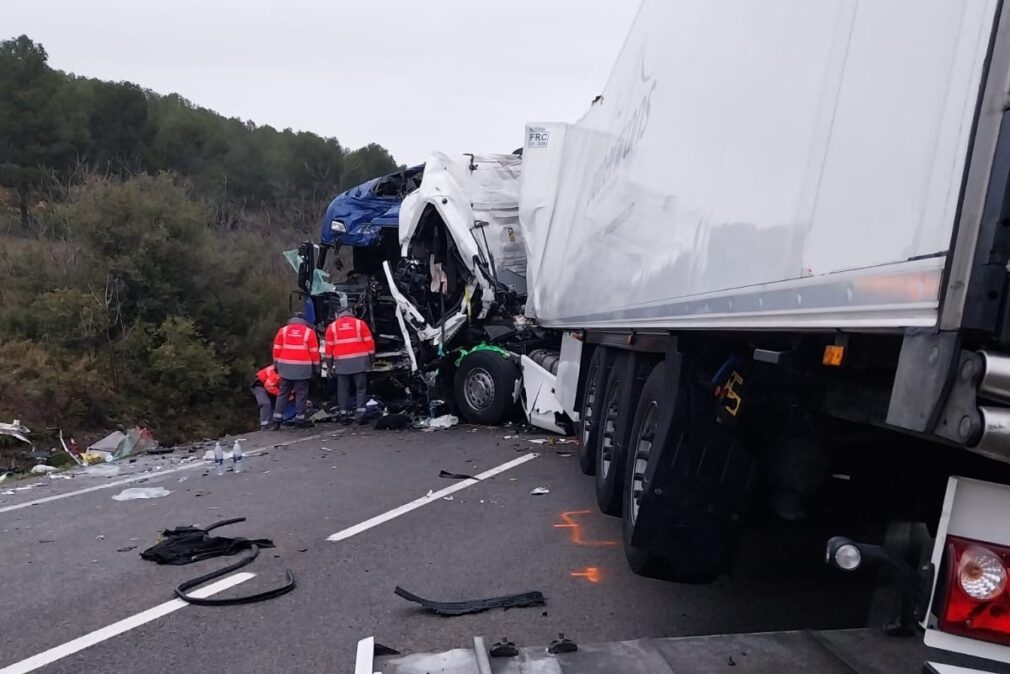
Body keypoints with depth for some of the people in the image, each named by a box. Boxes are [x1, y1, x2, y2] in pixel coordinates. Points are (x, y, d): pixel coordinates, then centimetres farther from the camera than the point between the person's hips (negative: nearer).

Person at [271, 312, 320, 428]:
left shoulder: (283, 330, 7)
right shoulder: (309, 332, 0)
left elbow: (277, 348, 7)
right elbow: (314, 351, -1)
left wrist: (276, 364, 15)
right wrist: (316, 366, 7)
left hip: (285, 366, 3)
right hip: (302, 368, -3)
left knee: (283, 393, 9)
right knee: (301, 393, 3)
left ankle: (277, 418, 7)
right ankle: (300, 418, 2)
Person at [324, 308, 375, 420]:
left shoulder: (332, 326, 9)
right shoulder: (360, 323, 4)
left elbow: (328, 346, 9)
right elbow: (369, 342, 2)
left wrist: (329, 363, 15)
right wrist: (372, 358, 9)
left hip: (341, 362, 1)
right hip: (359, 361, -1)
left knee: (343, 389, 8)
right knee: (360, 388, 3)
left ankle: (344, 412, 9)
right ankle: (361, 411, -6)